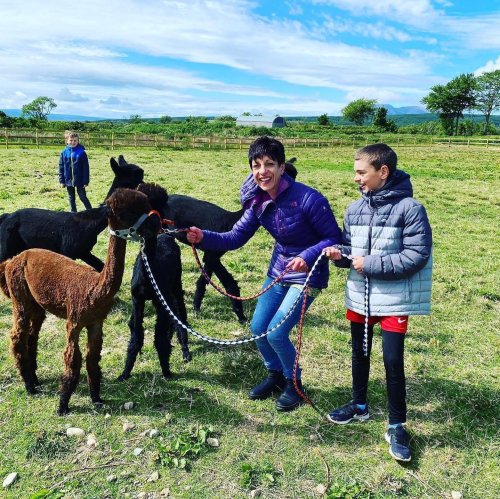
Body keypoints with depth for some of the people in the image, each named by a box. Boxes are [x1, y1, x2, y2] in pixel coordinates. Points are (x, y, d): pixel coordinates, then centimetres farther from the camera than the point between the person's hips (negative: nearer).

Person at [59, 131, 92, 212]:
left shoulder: (81, 152, -8)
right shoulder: (64, 152, 0)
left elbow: (86, 168, -7)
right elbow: (61, 167, 4)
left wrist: (86, 181, -9)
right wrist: (62, 180, 2)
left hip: (79, 180, -3)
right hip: (69, 180, 4)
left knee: (83, 197, 2)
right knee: (71, 198, 14)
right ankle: (73, 213, 26)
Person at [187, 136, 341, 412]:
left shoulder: (307, 199, -26)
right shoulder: (258, 202, -6)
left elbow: (333, 238, -19)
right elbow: (235, 237, -6)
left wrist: (307, 257, -35)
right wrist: (204, 237, -22)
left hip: (307, 274, -7)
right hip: (278, 270, 7)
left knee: (276, 333, -10)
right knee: (257, 328, 9)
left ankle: (294, 384, 19)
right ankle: (276, 376, 36)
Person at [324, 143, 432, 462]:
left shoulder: (410, 208, -14)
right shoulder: (355, 209, 3)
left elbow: (417, 255, -18)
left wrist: (371, 264, -20)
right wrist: (340, 254, -11)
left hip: (394, 299, -5)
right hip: (359, 295, 6)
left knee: (393, 361, 0)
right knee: (360, 353, 19)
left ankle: (397, 426, 19)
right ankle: (359, 406, 40)